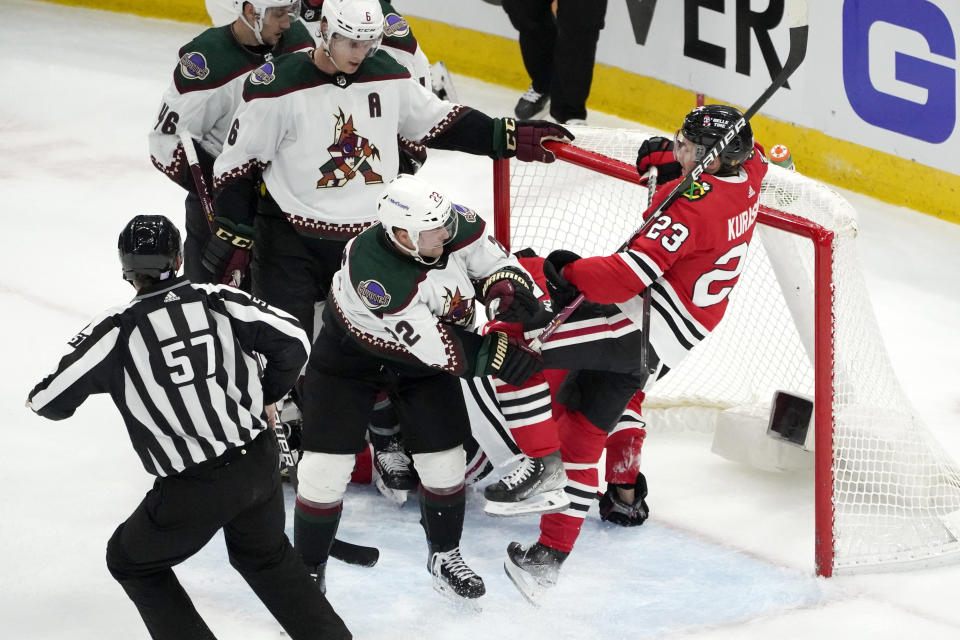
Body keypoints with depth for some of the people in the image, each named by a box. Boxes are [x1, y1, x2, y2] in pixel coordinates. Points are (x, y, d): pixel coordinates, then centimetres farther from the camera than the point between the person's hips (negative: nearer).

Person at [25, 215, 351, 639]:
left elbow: (53, 401, -6)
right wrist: (267, 396, 17)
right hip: (259, 461, 5)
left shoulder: (116, 330, -11)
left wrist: (40, 399, 19)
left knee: (132, 561, 21)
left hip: (194, 489, -5)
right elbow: (293, 341, -2)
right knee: (266, 555, 31)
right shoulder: (218, 301, -2)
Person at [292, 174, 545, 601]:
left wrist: (508, 288, -24)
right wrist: (498, 356, -33)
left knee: (444, 459, 5)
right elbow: (436, 345, -36)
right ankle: (308, 570, 11)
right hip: (350, 357, -5)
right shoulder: (371, 271, -41)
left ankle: (444, 556, 28)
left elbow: (487, 257, -4)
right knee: (327, 465, -8)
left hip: (422, 366, 5)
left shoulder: (450, 225, -25)